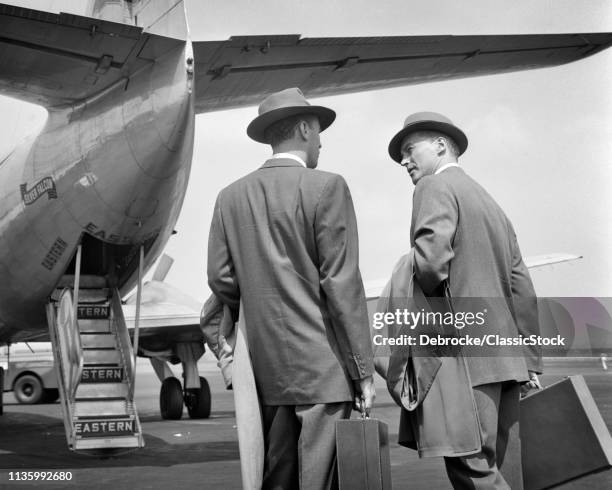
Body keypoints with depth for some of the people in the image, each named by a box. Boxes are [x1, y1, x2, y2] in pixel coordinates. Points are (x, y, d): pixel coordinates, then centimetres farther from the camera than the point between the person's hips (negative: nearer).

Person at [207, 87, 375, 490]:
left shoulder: (231, 196, 8)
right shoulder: (326, 188, -7)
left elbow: (221, 279, 6)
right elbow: (342, 284, -10)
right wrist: (363, 370, -5)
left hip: (266, 366, 5)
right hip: (321, 365, -5)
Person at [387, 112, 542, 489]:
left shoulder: (436, 186, -2)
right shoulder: (489, 201, 23)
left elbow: (431, 258, -20)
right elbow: (523, 288, 20)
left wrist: (430, 299, 0)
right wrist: (531, 362, 19)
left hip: (465, 351, -9)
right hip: (505, 357, 9)